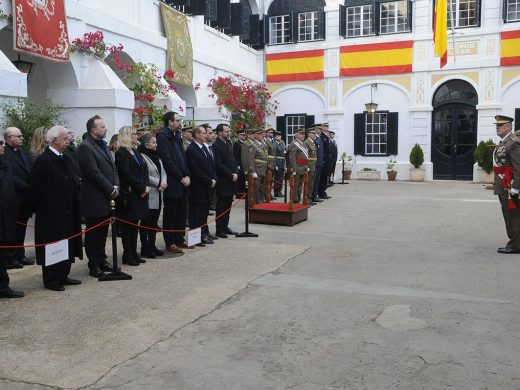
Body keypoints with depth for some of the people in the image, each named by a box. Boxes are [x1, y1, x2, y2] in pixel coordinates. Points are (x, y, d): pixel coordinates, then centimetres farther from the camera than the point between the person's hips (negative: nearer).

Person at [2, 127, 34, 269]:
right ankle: (10, 258, 13)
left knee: (21, 229, 15)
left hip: (25, 198, 7)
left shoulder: (23, 153, 13)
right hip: (14, 199, -7)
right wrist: (27, 187, -19)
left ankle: (19, 256, 25)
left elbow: (32, 172, 8)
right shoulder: (4, 154, -14)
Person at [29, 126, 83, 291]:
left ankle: (63, 276, 26)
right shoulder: (43, 161, -14)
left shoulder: (66, 159, 11)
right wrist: (38, 208, -7)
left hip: (67, 212, 8)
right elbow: (35, 188, -13)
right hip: (51, 214, -8)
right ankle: (50, 280, 13)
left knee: (67, 245, 14)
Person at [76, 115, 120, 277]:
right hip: (94, 199, -8)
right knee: (92, 234, 4)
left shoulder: (103, 145, 13)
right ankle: (94, 266, 13)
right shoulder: (85, 147, -14)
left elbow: (113, 167, 13)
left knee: (102, 232, 15)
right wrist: (111, 190, -14)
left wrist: (116, 187, -2)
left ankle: (102, 260, 26)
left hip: (106, 198, 8)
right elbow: (94, 173, -19)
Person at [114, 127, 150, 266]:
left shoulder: (136, 152, 15)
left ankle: (133, 253, 19)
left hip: (140, 194, 8)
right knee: (128, 225, 1)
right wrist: (142, 188, -13)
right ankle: (127, 255, 9)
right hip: (128, 195, -8)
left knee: (135, 224, 12)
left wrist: (146, 186, -6)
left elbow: (145, 170, 10)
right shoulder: (121, 153, -10)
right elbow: (127, 175, -17)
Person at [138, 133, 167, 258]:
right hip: (148, 195, -8)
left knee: (154, 222, 13)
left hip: (158, 194, 8)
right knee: (146, 222, 0)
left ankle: (152, 246, 22)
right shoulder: (142, 157, -12)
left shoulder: (156, 157, 14)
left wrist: (163, 183, -6)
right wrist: (158, 183, -14)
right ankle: (145, 249, 8)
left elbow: (163, 172, 12)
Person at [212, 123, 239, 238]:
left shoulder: (228, 143, 13)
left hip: (231, 180, 8)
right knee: (221, 206, -1)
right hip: (223, 181, -8)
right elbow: (219, 165, -16)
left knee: (228, 205, 11)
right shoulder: (216, 145, -13)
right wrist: (230, 175, -13)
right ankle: (219, 229, 7)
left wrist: (236, 173, 1)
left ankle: (225, 226, 20)